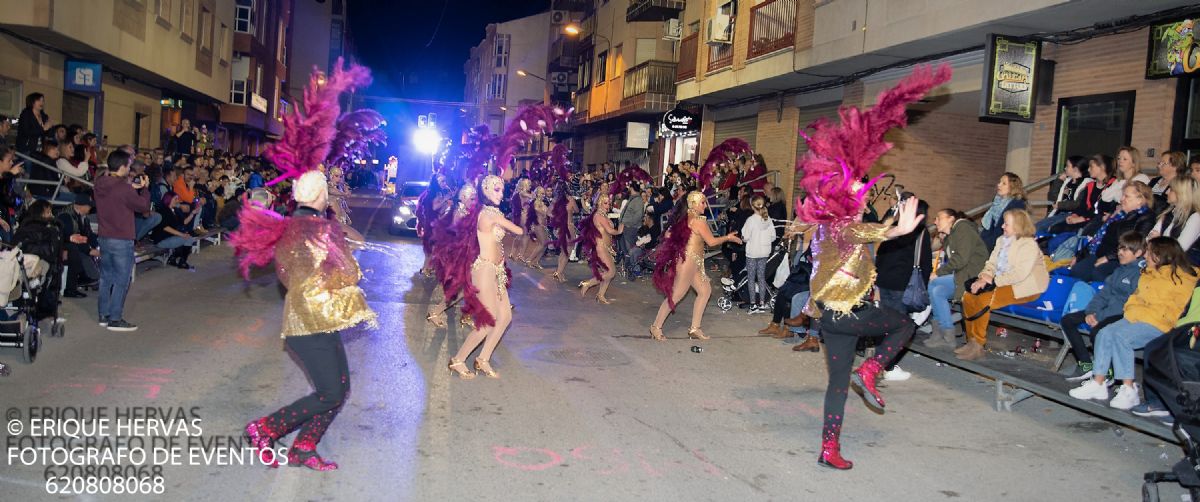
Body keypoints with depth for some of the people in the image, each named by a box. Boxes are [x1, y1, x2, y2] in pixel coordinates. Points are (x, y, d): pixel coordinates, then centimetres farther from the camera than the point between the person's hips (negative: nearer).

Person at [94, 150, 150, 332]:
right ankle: (115, 319, 3)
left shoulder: (100, 185, 4)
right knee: (122, 281, 1)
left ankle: (104, 315, 23)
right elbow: (144, 206, -10)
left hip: (104, 238, 8)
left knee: (106, 277, 16)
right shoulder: (124, 189, -19)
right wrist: (144, 188, 3)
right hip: (122, 241, -8)